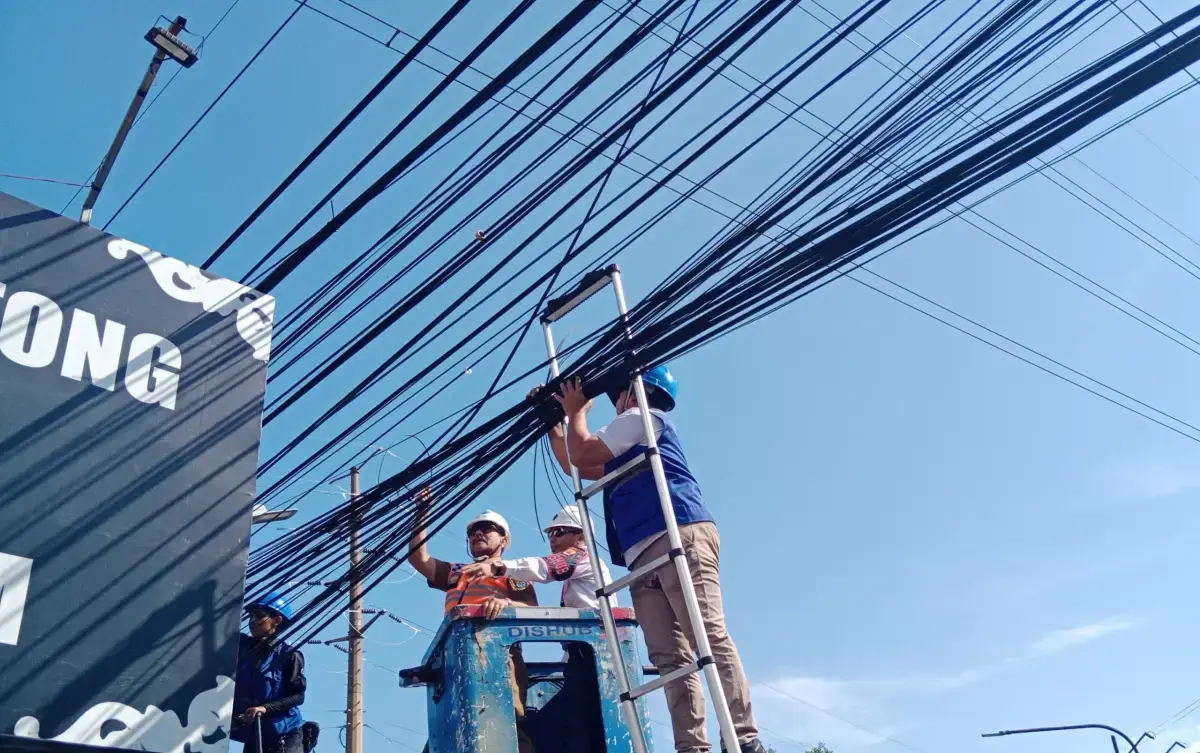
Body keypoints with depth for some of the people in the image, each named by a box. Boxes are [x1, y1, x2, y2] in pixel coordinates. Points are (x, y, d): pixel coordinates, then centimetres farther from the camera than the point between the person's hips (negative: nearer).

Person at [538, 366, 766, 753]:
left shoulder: (644, 417, 12)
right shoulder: (625, 453, 39)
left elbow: (583, 453, 4)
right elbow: (574, 465, 44)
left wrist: (576, 410, 21)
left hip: (681, 535, -9)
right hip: (644, 557, 9)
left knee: (710, 638, -20)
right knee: (671, 656, -7)